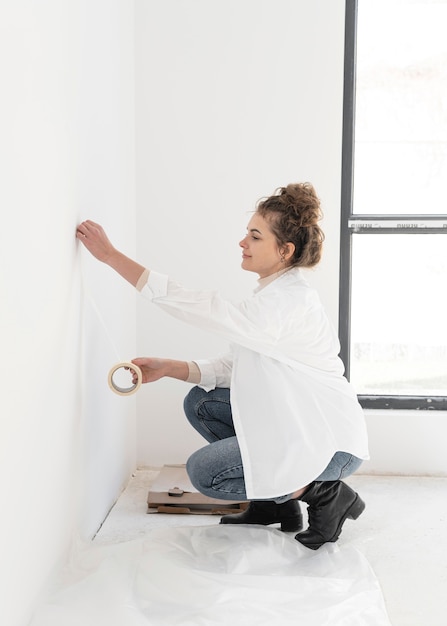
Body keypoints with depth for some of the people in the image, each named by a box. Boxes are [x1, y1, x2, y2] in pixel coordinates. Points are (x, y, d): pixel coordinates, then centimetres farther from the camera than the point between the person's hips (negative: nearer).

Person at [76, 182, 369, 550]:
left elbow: (206, 310, -31)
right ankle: (277, 502, 14)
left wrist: (111, 255, -30)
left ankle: (322, 493, -2)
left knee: (204, 471, -11)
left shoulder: (289, 303, -25)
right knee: (200, 402, 8)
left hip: (331, 443, -9)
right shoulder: (275, 293, 7)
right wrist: (168, 368, -5)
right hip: (295, 425, 9)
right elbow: (234, 367, 8)